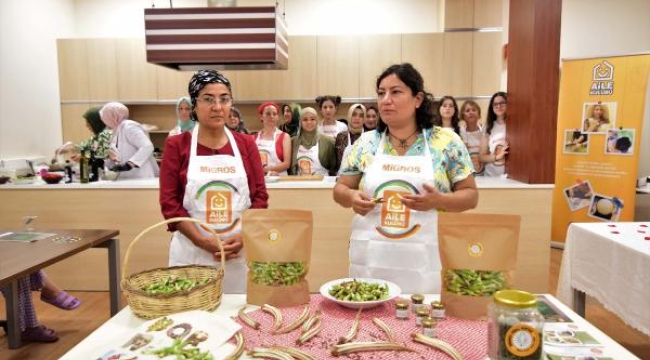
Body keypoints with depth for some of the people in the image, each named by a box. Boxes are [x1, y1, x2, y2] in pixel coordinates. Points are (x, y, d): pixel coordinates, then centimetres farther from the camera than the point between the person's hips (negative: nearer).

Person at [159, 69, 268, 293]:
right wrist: (203, 241, -14)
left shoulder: (246, 144, 7)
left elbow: (260, 196, 5)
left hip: (240, 251, 1)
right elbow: (169, 202, -3)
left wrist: (244, 236, -10)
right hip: (192, 253, -1)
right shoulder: (177, 146, 2)